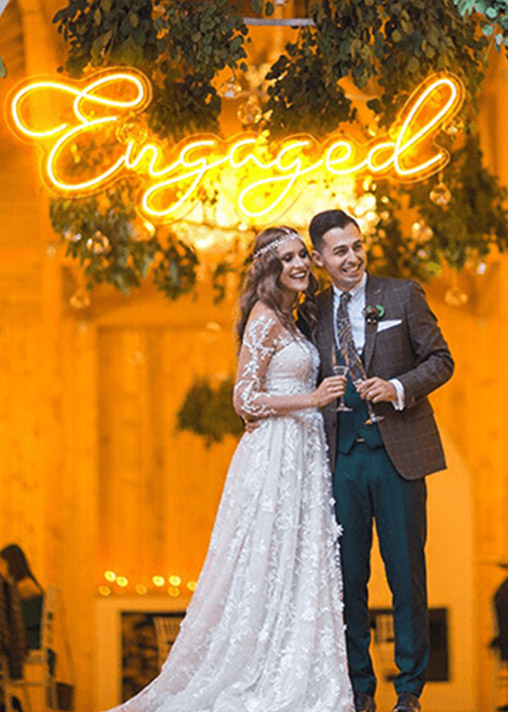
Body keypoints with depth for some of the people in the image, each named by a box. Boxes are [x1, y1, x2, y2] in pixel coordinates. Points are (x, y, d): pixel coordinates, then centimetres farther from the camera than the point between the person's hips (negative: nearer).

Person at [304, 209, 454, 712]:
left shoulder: (403, 295, 2)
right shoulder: (314, 313, 10)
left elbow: (440, 360, 3)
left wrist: (398, 388, -15)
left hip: (397, 455, -2)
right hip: (342, 458, 2)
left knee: (406, 572, 1)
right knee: (347, 576, 4)